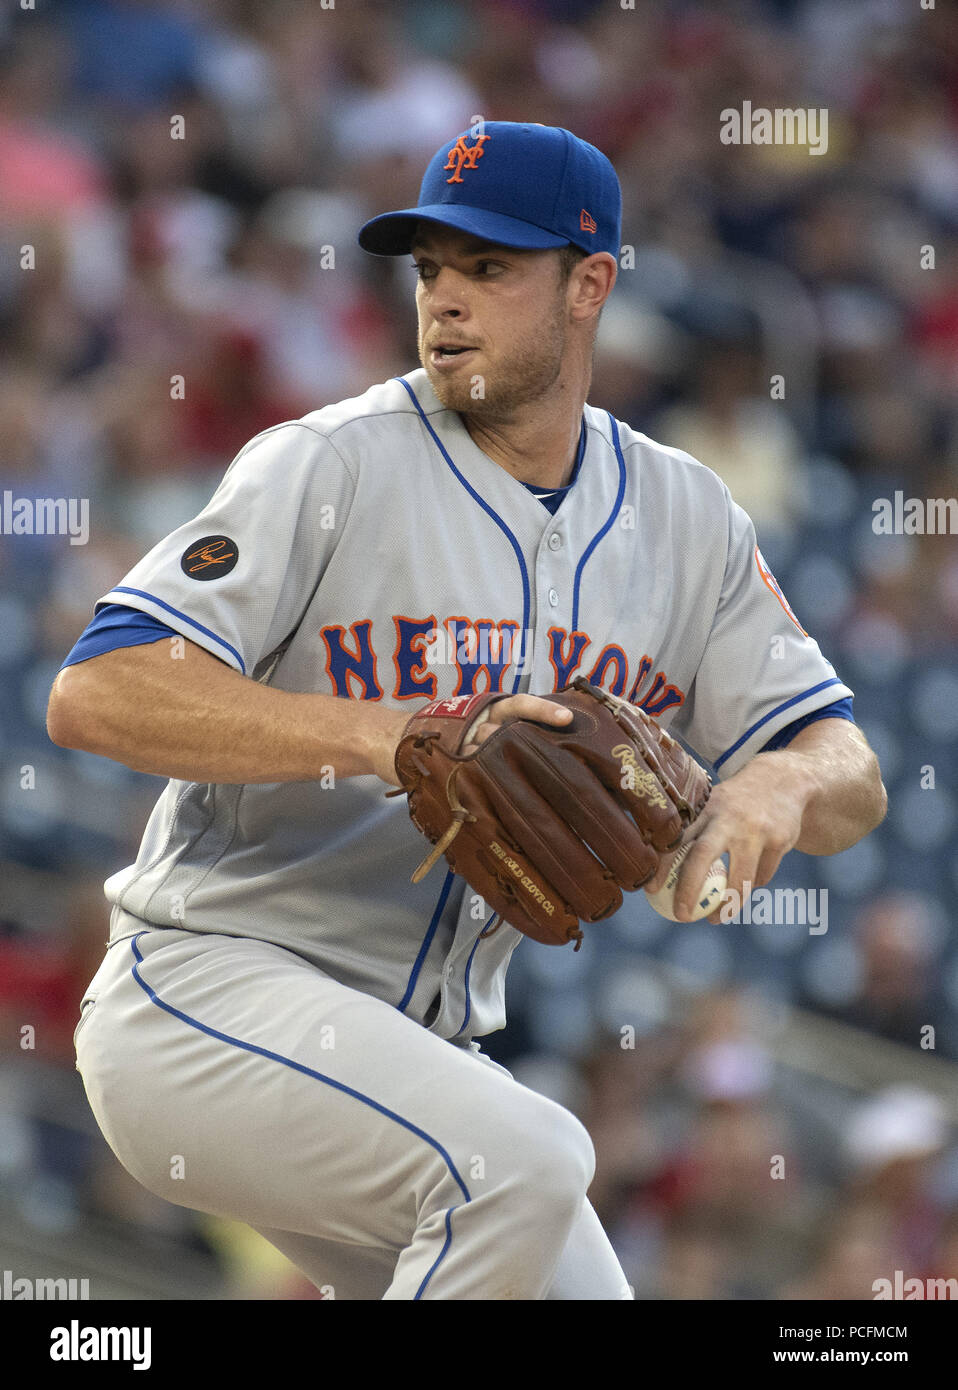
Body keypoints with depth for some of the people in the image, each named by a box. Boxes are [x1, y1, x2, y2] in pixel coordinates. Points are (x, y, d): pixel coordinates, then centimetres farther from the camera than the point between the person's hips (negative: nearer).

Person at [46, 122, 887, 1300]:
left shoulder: (683, 520, 7)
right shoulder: (331, 466, -10)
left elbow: (852, 779, 5)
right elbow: (96, 694, -20)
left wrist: (780, 784, -20)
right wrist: (385, 735, -31)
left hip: (422, 1052, 7)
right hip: (209, 989, -7)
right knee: (521, 1157, -30)